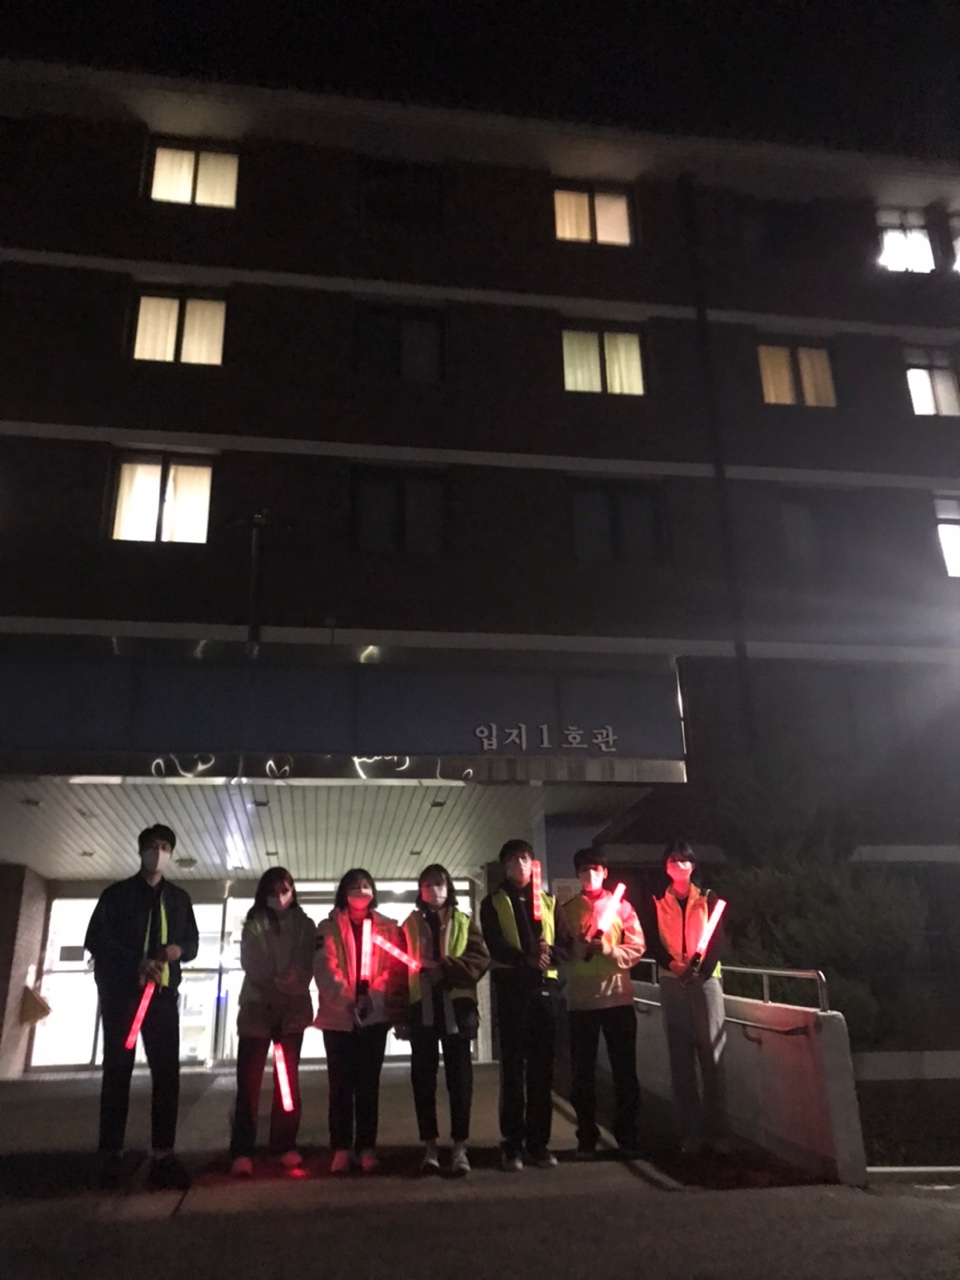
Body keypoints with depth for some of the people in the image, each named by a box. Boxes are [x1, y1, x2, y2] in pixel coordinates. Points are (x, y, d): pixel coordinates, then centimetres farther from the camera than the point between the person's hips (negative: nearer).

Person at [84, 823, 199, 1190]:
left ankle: (162, 1155, 3)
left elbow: (193, 944, 15)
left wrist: (179, 950, -10)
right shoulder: (117, 894, 5)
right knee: (118, 1071, 1)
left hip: (164, 994, 2)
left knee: (167, 1073, -2)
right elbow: (95, 940, -4)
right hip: (121, 993, -2)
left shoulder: (179, 898, 14)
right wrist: (137, 962, -17)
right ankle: (111, 1155, 10)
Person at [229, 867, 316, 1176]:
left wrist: (291, 987, -17)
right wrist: (275, 987, -18)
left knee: (288, 1080, 5)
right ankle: (242, 1151, 0)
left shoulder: (305, 927, 5)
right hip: (257, 1009, -1)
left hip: (293, 1010, 1)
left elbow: (307, 966, 0)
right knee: (248, 1081, -3)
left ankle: (285, 1145, 15)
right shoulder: (253, 926, 2)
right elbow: (251, 966, -6)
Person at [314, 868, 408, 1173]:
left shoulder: (388, 928, 7)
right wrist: (349, 1000, -20)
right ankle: (341, 1149, 11)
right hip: (339, 1016, -1)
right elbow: (324, 970, -8)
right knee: (341, 1084, 3)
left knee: (368, 1083, 5)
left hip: (375, 1015, 1)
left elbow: (397, 968, 2)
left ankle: (366, 1148, 13)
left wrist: (373, 999, -11)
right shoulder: (328, 928, 3)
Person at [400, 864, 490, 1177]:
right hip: (422, 1009, 1)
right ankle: (429, 1147, 14)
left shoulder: (464, 923, 8)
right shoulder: (409, 925, 9)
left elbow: (481, 958, -2)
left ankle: (460, 1147, 9)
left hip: (456, 1007, 0)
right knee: (423, 1077, 5)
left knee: (459, 1077, 2)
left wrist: (445, 967, -15)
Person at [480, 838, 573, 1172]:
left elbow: (565, 944, 8)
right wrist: (526, 959, -20)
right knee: (513, 1068, -1)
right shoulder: (493, 904, 7)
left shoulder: (549, 903, 15)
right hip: (511, 989, -2)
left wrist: (549, 953, -13)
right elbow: (495, 947, -6)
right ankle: (512, 1144, 5)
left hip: (544, 988, 3)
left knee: (542, 1068, 5)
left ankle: (539, 1142, 13)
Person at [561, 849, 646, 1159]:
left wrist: (609, 950, -15)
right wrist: (577, 950, -15)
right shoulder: (567, 910, 8)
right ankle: (586, 1137, 18)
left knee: (625, 1069, 6)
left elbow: (637, 947, 0)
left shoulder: (621, 906, 7)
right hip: (580, 999, 1)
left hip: (617, 996, 0)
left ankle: (627, 1136, 18)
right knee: (582, 1072, 7)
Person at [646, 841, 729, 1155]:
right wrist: (672, 964, -15)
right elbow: (652, 943, 4)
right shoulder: (657, 902, 8)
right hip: (672, 983, 1)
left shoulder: (708, 899, 7)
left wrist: (702, 970, -15)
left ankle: (717, 1130, 2)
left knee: (712, 1056, -4)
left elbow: (717, 940, 1)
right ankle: (691, 1130, 7)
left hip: (706, 979, -1)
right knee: (681, 1058, 2)